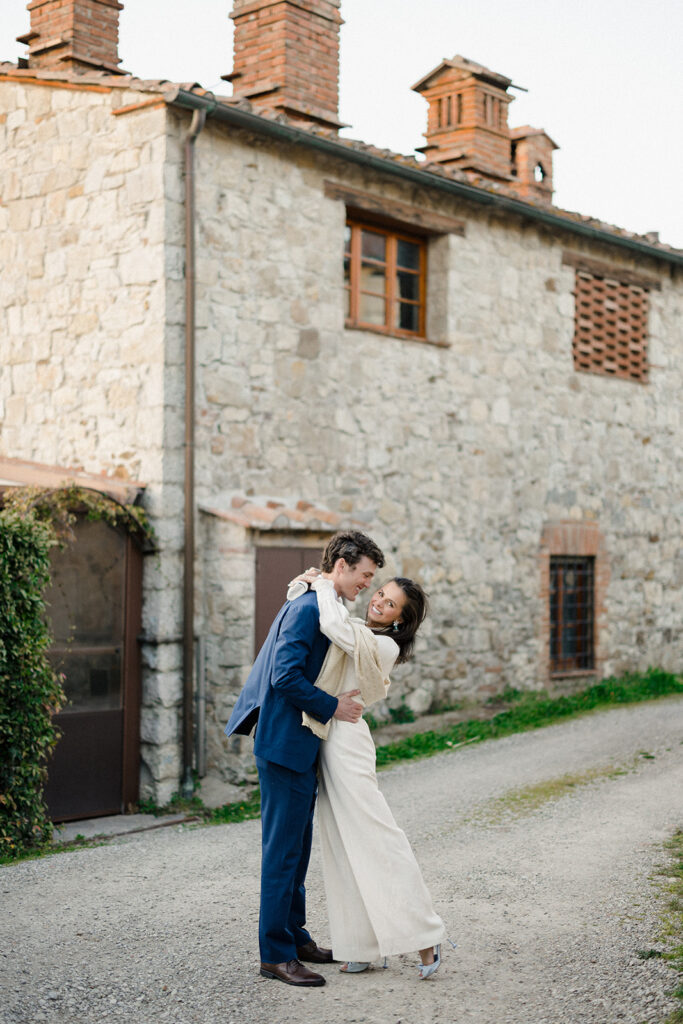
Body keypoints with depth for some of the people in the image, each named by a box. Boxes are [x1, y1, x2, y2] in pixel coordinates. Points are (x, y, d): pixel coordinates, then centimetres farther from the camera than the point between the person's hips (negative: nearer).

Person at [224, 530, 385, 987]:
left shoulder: (323, 608, 14)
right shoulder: (306, 608, -17)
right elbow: (286, 676, -24)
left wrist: (359, 688, 15)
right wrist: (331, 707, -16)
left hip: (302, 746, 10)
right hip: (286, 744, -10)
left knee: (297, 847, 17)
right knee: (283, 849, -4)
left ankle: (296, 937, 27)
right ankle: (276, 953, 3)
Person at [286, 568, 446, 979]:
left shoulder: (384, 646, -9)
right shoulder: (355, 630, 15)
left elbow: (334, 626, -27)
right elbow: (296, 600, 23)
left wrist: (325, 587, -12)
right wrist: (309, 581, 2)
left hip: (347, 740, -8)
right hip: (326, 739, 8)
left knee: (375, 837, -8)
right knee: (340, 845, 8)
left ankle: (425, 936, -1)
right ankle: (362, 945, 13)